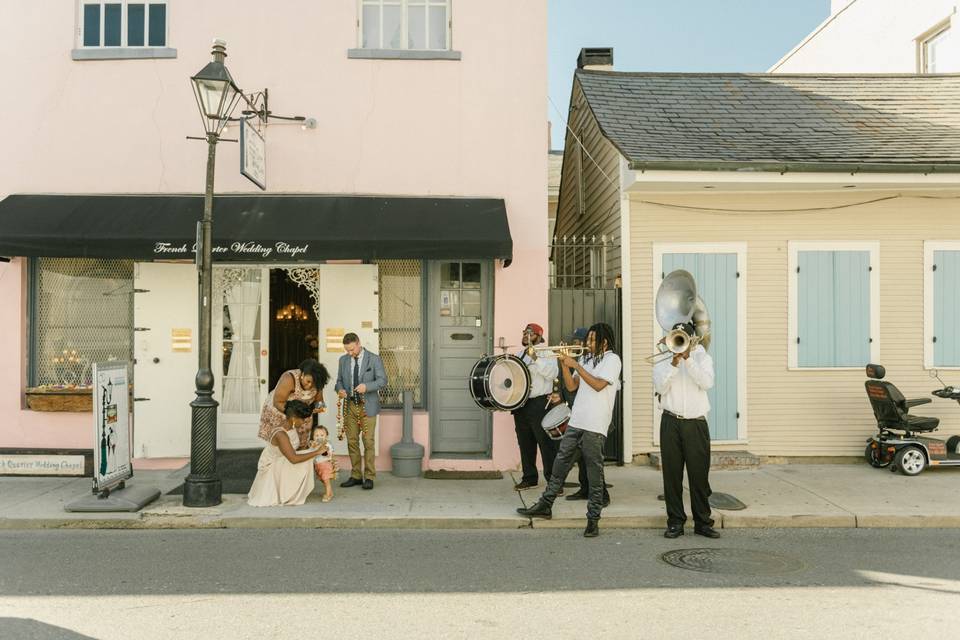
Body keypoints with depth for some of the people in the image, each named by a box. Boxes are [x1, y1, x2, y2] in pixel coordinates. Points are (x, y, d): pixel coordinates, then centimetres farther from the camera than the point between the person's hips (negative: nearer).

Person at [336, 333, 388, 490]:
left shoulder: (374, 359, -4)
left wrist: (367, 386, -25)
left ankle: (369, 477, 2)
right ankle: (356, 476, 16)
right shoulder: (343, 360, 9)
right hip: (350, 405, 4)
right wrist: (340, 389, -7)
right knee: (352, 441, 6)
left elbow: (382, 380, -8)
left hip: (367, 406, -4)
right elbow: (339, 380, 16)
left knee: (368, 441, -5)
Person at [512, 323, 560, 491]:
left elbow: (552, 373, -20)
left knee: (546, 444, -6)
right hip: (520, 404, 7)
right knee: (525, 444, 13)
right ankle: (529, 477, 24)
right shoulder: (519, 355, 18)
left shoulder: (546, 354, -3)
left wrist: (535, 358, -27)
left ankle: (553, 480, -2)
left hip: (539, 404, -7)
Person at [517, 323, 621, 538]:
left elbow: (599, 385, -18)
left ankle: (593, 518, 7)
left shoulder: (612, 359, -4)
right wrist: (564, 365, 0)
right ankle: (545, 506, 21)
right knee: (560, 465, 11)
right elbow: (571, 386, 13)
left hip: (595, 427, -7)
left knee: (594, 473, 0)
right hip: (575, 423, 7)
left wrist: (576, 365, -14)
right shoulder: (585, 358, 16)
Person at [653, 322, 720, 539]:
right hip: (671, 423, 1)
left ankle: (703, 522, 13)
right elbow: (660, 388, -6)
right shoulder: (662, 362, 10)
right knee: (672, 474, 2)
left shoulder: (702, 358, 10)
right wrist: (674, 362, -13)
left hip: (696, 423, 0)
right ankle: (675, 522, 11)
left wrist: (688, 358, -14)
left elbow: (707, 383, -9)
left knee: (700, 475, 2)